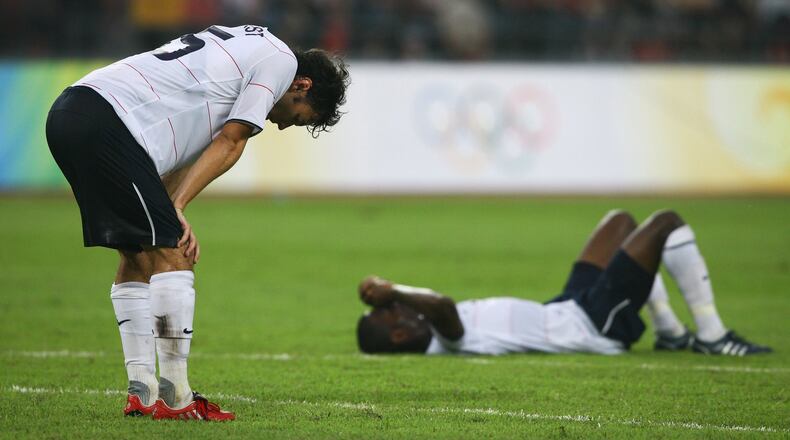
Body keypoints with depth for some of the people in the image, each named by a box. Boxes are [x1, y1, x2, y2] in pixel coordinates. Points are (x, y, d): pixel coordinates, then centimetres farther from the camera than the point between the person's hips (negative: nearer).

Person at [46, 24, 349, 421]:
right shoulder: (282, 61, 4)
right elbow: (229, 143, -2)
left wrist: (170, 213, 11)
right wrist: (176, 209, -4)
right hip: (107, 122, -10)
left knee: (137, 256, 14)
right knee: (171, 253, -6)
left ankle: (141, 393, 12)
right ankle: (175, 399, -5)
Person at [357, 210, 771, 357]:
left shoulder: (432, 336, -7)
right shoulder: (447, 342, -35)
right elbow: (442, 306, -55)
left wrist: (386, 291, -4)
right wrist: (392, 290, -44)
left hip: (566, 310, 10)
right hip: (594, 323, -10)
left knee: (622, 221, 27)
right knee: (666, 223, -7)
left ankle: (670, 332, 32)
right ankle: (711, 336, 3)